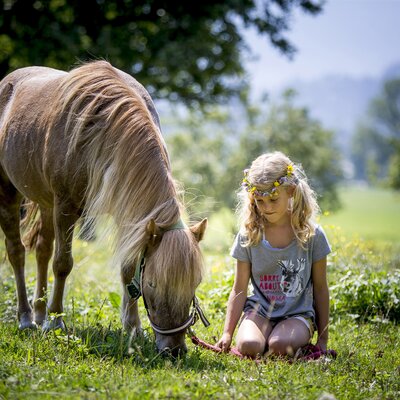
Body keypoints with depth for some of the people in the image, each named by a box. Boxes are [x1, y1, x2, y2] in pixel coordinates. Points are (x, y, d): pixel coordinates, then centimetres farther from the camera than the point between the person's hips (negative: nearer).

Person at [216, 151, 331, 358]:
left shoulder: (311, 234, -4)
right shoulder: (248, 235, -2)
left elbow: (320, 289, 4)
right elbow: (239, 290, 2)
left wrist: (322, 338, 5)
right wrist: (227, 333, -5)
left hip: (297, 312, -1)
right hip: (259, 310, 1)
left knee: (280, 346, -32)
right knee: (248, 346, -30)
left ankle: (302, 342, 1)